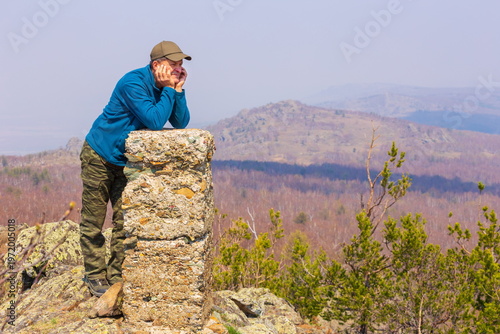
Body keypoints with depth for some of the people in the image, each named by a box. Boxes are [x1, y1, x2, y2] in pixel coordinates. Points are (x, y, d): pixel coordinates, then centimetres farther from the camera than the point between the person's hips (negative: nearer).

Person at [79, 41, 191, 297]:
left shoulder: (167, 87, -3)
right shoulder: (134, 83, -26)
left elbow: (181, 122, -8)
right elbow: (155, 121, -31)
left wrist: (178, 89, -17)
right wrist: (169, 90, -24)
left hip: (127, 161, 7)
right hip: (100, 157, -7)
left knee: (124, 220, 4)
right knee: (93, 222, 1)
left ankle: (116, 275, 12)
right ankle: (95, 276, 11)